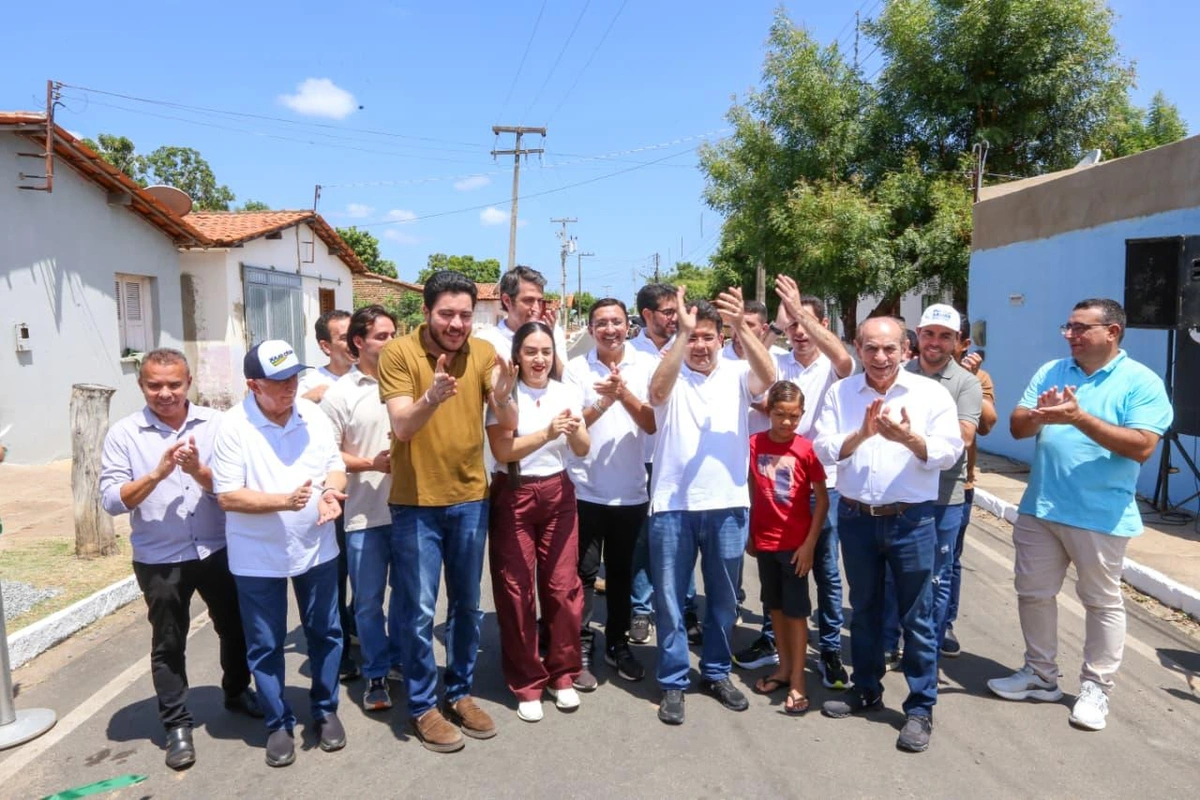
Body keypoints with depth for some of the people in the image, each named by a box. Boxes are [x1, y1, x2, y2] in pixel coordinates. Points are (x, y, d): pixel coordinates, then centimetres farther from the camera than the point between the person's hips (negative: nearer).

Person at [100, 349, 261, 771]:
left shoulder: (216, 424, -5)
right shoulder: (124, 434, -7)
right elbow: (111, 500, -12)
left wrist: (199, 471, -25)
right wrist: (157, 473, -24)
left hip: (218, 551, 2)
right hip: (159, 561, -1)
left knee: (234, 627, 17)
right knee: (168, 644, 11)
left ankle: (237, 692, 41)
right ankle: (177, 725, 27)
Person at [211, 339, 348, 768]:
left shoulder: (313, 414, -3)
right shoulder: (233, 426, -15)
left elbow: (335, 465, 4)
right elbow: (227, 496, -16)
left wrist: (331, 491, -18)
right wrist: (283, 500, -29)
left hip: (316, 548, 3)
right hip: (258, 557, -3)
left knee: (325, 633, 14)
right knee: (265, 645, 10)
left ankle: (326, 711, 33)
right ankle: (279, 724, 28)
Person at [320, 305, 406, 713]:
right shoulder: (339, 394, -4)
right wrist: (371, 463, -18)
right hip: (364, 514, -3)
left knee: (406, 594, 16)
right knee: (369, 601, 8)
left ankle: (400, 659, 35)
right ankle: (376, 675, 24)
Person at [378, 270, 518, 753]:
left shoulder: (483, 352, -2)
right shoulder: (398, 352, -11)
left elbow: (508, 425, -7)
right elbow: (401, 427, -20)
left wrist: (502, 398, -29)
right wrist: (431, 398, -40)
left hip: (470, 498, 4)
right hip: (416, 503, -3)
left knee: (467, 605, 14)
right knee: (419, 611, 4)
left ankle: (460, 693, 32)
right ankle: (423, 706, 22)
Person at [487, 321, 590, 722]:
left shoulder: (567, 392, 4)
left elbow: (583, 450, 3)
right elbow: (503, 450, -15)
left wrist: (573, 431, -19)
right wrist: (547, 433, -27)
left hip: (557, 493, 3)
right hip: (513, 496, -3)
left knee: (563, 584, 4)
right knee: (516, 590, 3)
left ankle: (562, 674, 23)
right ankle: (526, 684, 18)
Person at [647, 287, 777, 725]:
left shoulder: (736, 374, 2)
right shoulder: (672, 377, -1)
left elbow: (768, 377, -18)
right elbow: (657, 389, -25)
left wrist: (742, 327, -31)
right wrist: (681, 332, -33)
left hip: (727, 505, 2)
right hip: (672, 506, -1)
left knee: (723, 597, 15)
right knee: (670, 599, 7)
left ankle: (716, 672, 34)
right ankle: (673, 682, 22)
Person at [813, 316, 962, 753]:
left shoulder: (930, 393, -5)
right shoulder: (840, 393, 1)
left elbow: (949, 452, -10)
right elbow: (823, 449, -5)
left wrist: (910, 438, -27)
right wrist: (861, 433, -22)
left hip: (911, 520, -3)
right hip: (856, 518, 3)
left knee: (917, 617, 5)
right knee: (864, 610, 18)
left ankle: (920, 708, 19)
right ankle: (866, 689, 35)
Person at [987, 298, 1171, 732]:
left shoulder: (1141, 382, -8)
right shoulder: (1050, 371, 6)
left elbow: (1142, 447, -19)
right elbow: (1017, 427, 2)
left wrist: (1080, 417, -25)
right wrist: (1039, 414, -20)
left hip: (1101, 515, -5)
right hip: (1039, 508, 5)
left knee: (1102, 602, 10)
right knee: (1033, 592, 13)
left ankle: (1095, 687, 25)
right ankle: (1040, 675, 30)